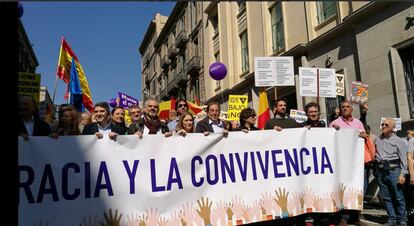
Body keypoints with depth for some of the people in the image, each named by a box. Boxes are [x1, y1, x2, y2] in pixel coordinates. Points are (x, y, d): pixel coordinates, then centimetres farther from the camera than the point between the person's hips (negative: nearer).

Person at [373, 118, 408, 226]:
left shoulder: (399, 141, 5)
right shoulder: (377, 139, 15)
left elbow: (403, 159, -1)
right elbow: (373, 154, 16)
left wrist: (402, 174, -9)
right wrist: (375, 169, 8)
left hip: (393, 170, -4)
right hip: (380, 171, 4)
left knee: (398, 197, 0)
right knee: (386, 197, 7)